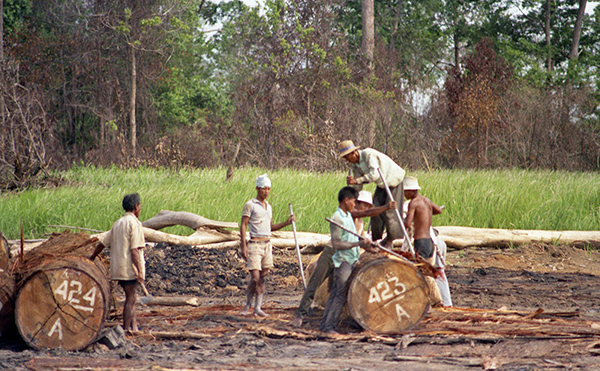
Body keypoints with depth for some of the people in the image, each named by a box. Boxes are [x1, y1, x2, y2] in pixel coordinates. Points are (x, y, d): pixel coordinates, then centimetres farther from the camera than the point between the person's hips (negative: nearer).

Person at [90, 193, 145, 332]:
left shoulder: (118, 223, 14)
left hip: (118, 268, 8)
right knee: (130, 299, -4)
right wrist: (140, 270, -19)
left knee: (131, 299, 14)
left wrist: (91, 258, 29)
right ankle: (127, 329, -5)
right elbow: (135, 249, -18)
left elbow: (103, 242, 17)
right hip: (129, 268, -8)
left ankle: (134, 326, 13)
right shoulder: (134, 223, -11)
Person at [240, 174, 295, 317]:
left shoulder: (268, 207, 16)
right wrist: (243, 246, -15)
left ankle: (258, 306, 6)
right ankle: (248, 303, 9)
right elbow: (243, 226, -8)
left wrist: (287, 222, 11)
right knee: (255, 278, -11)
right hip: (255, 244, -6)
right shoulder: (250, 205, -5)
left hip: (267, 245, 6)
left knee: (263, 278, 4)